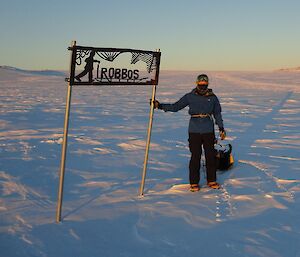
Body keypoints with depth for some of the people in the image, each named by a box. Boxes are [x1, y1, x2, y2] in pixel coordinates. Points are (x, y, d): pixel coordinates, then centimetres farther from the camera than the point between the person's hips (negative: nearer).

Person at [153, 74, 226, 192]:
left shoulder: (212, 97, 6)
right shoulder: (190, 97, 3)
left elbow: (217, 114, 15)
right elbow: (175, 106, 4)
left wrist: (221, 128, 10)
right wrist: (160, 105, -5)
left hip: (208, 131, 2)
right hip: (194, 131, -1)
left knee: (211, 155, 5)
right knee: (195, 156, -1)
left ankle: (211, 180, 20)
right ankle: (194, 183, 10)